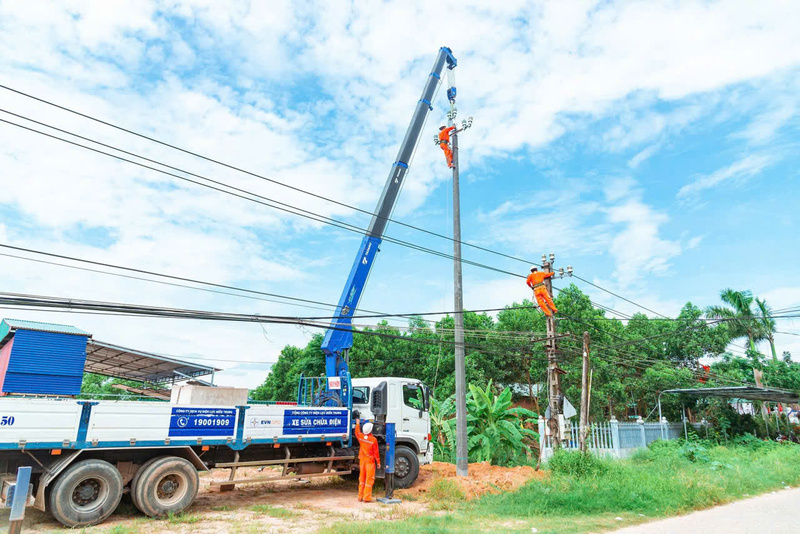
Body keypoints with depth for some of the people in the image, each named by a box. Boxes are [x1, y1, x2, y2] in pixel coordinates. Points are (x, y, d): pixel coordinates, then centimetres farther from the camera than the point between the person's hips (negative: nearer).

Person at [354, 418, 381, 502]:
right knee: (369, 479, 2)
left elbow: (357, 433, 21)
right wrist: (378, 462, 0)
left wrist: (357, 423, 35)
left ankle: (360, 497, 22)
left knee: (362, 478, 15)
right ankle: (367, 498, 3)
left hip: (362, 460, 5)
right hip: (370, 461, -5)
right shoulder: (373, 440, -17)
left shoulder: (361, 436, -4)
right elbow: (376, 452, -11)